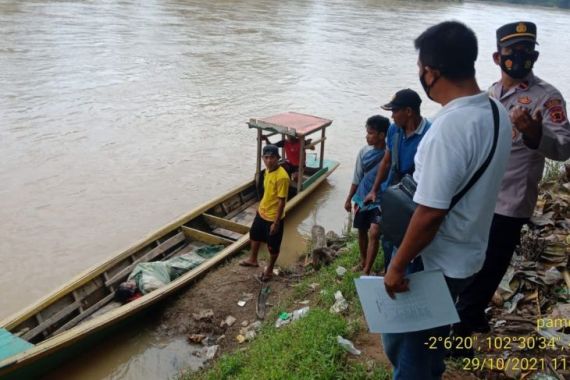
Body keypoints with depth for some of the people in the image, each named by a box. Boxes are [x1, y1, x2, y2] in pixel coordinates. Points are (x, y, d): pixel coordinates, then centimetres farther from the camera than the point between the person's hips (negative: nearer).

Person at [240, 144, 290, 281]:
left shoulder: (282, 176, -29)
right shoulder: (268, 170, -2)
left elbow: (282, 201, -25)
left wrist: (276, 222, -21)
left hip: (273, 217, -9)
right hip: (261, 212, 9)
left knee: (273, 246, 12)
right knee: (254, 235, 27)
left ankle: (269, 270, 34)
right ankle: (253, 260, 52)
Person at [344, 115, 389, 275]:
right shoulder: (364, 151, -2)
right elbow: (357, 178, 6)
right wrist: (349, 198, 9)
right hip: (362, 198, 5)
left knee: (374, 233, -18)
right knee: (362, 231, 18)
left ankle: (367, 272, -12)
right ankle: (363, 261, 40)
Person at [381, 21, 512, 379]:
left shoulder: (449, 128, -29)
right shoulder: (498, 112, -1)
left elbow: (429, 215, -28)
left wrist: (398, 266, -17)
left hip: (434, 261, -8)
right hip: (467, 254, 9)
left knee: (403, 338, 12)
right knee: (434, 332, 28)